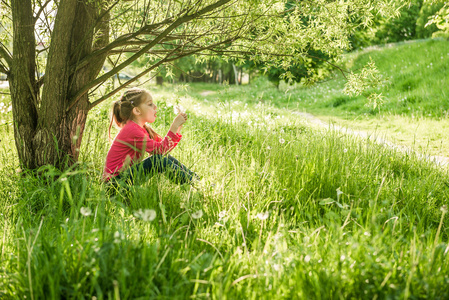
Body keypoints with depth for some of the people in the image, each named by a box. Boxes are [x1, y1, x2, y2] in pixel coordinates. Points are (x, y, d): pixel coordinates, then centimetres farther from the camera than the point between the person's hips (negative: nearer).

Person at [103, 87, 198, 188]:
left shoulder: (143, 128, 11)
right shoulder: (132, 130, -21)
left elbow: (165, 146, 9)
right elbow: (160, 150, -24)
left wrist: (177, 128, 0)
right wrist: (174, 127, -22)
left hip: (129, 172, 10)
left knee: (167, 158, 1)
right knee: (159, 160, -23)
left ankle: (196, 178, 6)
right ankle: (192, 184, -16)